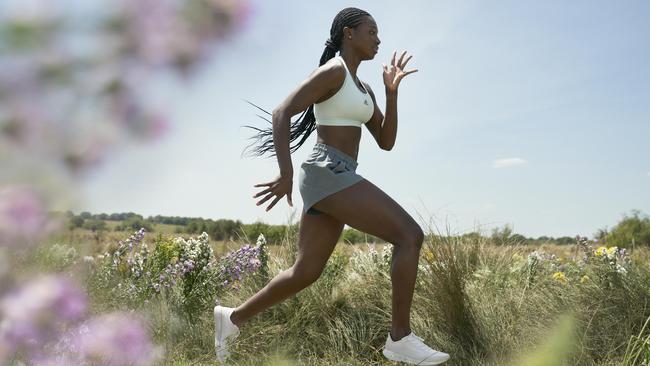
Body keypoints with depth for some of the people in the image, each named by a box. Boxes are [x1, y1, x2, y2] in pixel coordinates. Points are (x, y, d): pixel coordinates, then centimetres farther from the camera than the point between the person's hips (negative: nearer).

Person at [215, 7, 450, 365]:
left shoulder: (363, 89, 23)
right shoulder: (332, 71, -6)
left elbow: (386, 141, 18)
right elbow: (281, 112, -15)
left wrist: (391, 91, 10)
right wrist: (286, 174, -23)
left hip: (337, 178, 10)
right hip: (327, 173, -10)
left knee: (306, 272, 12)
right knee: (410, 235, -14)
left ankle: (232, 317, 25)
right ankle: (400, 337, -8)